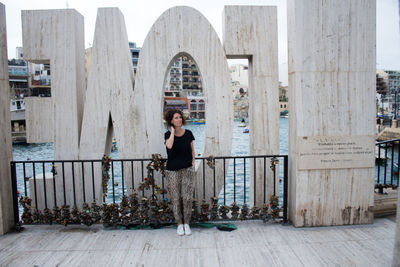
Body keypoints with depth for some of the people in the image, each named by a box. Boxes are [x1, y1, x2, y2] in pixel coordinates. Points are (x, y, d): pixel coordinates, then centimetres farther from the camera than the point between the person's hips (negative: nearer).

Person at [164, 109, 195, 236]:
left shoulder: (188, 133, 3)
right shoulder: (168, 134, -2)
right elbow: (169, 145, -24)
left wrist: (193, 163, 4)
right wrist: (173, 131, -13)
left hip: (187, 169, 1)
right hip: (172, 171, 0)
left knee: (187, 198, -5)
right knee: (175, 199, 5)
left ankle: (186, 224, 15)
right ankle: (179, 224, 22)